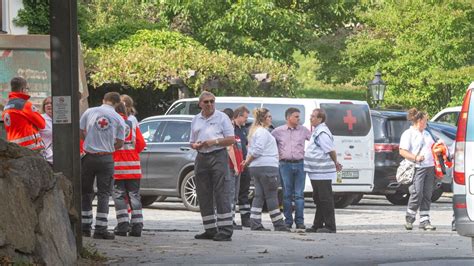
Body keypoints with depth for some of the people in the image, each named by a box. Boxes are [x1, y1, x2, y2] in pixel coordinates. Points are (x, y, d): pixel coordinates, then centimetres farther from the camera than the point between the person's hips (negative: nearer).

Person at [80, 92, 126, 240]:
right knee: (104, 194, 2)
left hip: (89, 157, 1)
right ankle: (100, 229, -6)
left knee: (86, 192, 13)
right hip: (106, 159, -1)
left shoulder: (89, 112, 2)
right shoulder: (118, 119, 0)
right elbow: (120, 143, 0)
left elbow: (80, 132, 4)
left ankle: (85, 227, 14)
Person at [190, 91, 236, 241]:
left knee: (221, 194, -11)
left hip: (218, 157, -6)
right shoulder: (196, 120, 17)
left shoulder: (222, 117, 3)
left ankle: (225, 230, -15)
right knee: (204, 196, 6)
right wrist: (196, 145, -1)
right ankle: (210, 229, 13)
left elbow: (231, 139, -1)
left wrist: (214, 142, -13)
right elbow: (192, 142, 22)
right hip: (201, 158, 6)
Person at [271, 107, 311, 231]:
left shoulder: (303, 130, 8)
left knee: (299, 195, -2)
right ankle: (288, 221, 7)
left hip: (300, 164, 0)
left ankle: (300, 222, 0)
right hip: (285, 164, 0)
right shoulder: (278, 131, 5)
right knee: (287, 195, 2)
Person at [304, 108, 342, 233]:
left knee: (325, 199, -6)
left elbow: (331, 151, -16)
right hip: (316, 173, 11)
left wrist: (335, 163, -1)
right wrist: (336, 164, 23)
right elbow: (330, 151, 23)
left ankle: (330, 226, -4)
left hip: (322, 174, -11)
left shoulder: (322, 133, -17)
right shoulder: (317, 132, 16)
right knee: (318, 199, 15)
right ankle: (318, 225, 22)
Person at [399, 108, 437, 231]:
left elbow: (433, 146, 33)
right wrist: (415, 158, -21)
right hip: (417, 169, -7)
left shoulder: (426, 134, 22)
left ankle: (424, 221, 8)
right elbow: (402, 151, -10)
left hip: (429, 167, 7)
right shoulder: (408, 134, -2)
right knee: (417, 194, -13)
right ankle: (409, 218, 3)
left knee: (427, 195, 5)